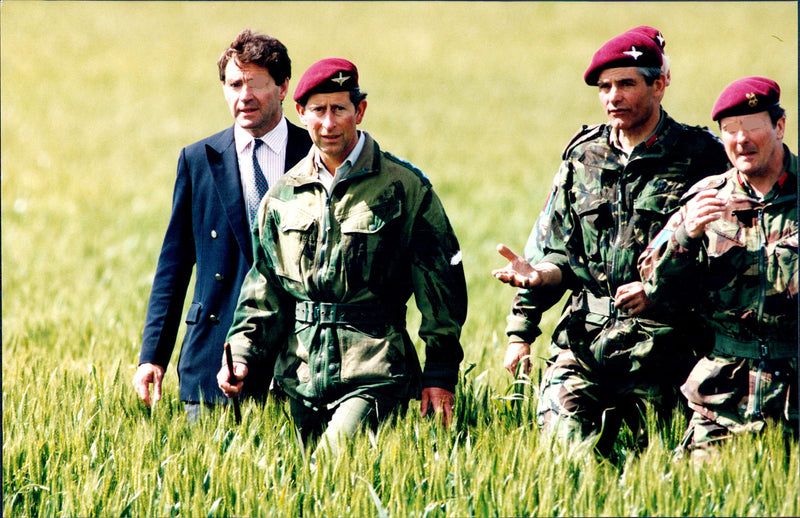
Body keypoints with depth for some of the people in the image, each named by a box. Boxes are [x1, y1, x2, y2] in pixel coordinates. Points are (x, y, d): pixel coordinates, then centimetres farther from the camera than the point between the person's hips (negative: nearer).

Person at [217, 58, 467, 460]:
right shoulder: (283, 195, 12)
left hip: (373, 371, -5)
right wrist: (241, 352, 3)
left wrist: (441, 373, -4)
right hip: (301, 377, 5)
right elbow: (265, 285, 18)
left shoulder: (404, 187, -1)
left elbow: (440, 279, 0)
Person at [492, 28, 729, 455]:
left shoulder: (700, 157, 0)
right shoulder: (582, 156, 13)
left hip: (662, 344, -3)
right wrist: (525, 312, 5)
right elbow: (556, 253, 17)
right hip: (583, 343, 3)